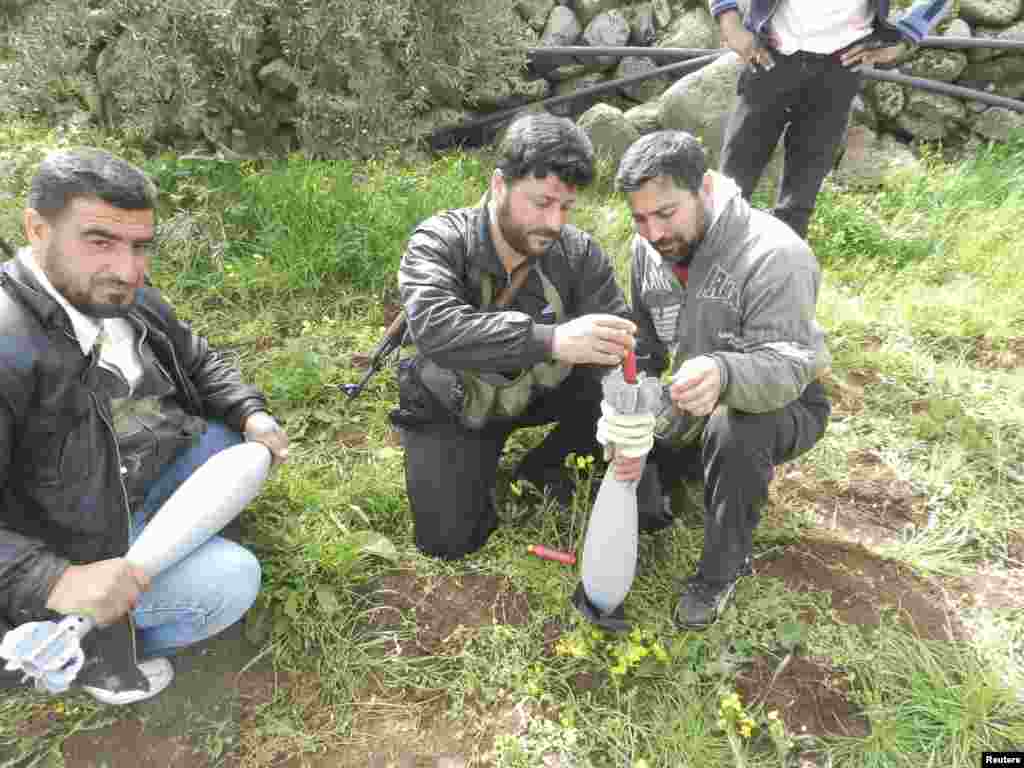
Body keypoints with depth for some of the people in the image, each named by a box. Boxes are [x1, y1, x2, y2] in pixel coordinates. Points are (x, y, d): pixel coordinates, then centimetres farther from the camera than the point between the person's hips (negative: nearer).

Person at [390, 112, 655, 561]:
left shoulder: (580, 253, -17)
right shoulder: (439, 242, -24)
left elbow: (623, 350, -19)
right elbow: (435, 328, -43)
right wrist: (550, 339, -57)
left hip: (540, 390, 3)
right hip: (452, 407, -2)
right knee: (447, 541, -13)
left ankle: (542, 468, 6)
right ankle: (482, 463, 18)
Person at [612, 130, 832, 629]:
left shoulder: (775, 256, -30)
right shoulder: (647, 250, -9)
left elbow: (786, 367, -38)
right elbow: (641, 353, -5)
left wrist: (723, 373, -60)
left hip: (785, 406, -5)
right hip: (693, 408, 6)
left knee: (733, 429, -40)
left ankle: (723, 569, -14)